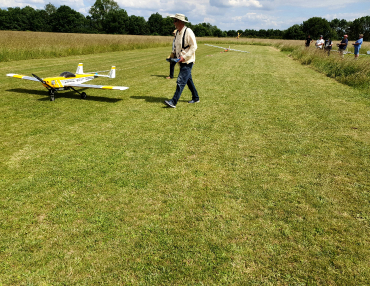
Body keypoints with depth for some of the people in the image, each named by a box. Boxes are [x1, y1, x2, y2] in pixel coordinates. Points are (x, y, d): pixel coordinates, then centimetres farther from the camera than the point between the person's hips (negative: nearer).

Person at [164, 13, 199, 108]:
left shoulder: (188, 32, -15)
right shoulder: (178, 32, 11)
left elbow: (194, 47, -18)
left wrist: (184, 57, -22)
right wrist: (173, 53, 5)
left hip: (187, 61, -9)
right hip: (182, 61, 9)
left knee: (180, 82, -12)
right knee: (188, 80, 16)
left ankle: (173, 102, -14)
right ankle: (195, 98, 28)